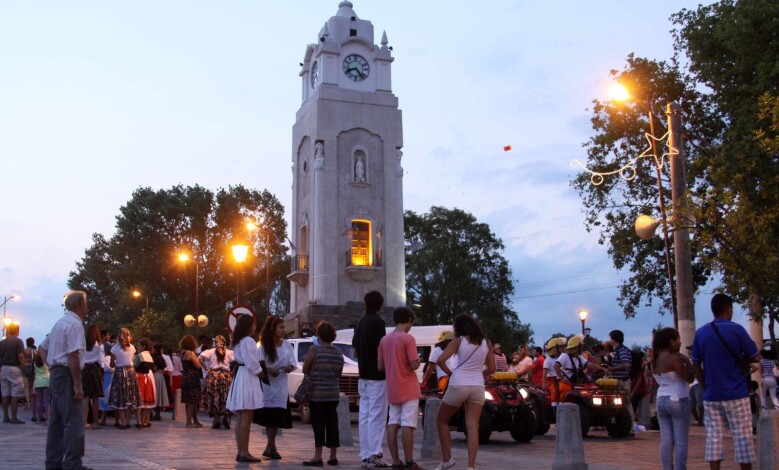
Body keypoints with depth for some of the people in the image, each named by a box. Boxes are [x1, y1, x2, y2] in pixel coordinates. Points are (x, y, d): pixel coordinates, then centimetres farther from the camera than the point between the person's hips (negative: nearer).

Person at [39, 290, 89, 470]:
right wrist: (78, 385, -20)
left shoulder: (60, 323, 17)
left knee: (57, 420, 13)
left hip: (56, 373, 10)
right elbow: (73, 357, -21)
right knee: (74, 421, -9)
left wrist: (51, 368, 15)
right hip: (67, 375, -10)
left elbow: (42, 349, 23)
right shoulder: (75, 324, -14)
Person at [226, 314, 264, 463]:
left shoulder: (238, 342, 17)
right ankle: (244, 453, -8)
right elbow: (253, 364, -16)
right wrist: (265, 375, -3)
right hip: (248, 379, -10)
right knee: (246, 420, -8)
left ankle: (241, 452, 13)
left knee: (240, 419, 9)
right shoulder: (249, 341, -12)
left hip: (239, 377, 10)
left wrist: (262, 372, 10)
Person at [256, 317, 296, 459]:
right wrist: (268, 370, -23)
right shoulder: (263, 345, -4)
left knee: (277, 416, 3)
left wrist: (290, 367, -16)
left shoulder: (287, 345, 3)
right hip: (267, 384, -3)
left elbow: (293, 364, 5)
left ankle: (269, 447, 16)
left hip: (281, 384, 3)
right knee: (270, 416, 0)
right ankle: (272, 447, 9)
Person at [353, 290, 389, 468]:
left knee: (365, 415, 8)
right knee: (377, 416, -6)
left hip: (363, 375, 8)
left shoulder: (361, 322, 12)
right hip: (377, 376, -8)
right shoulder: (378, 322, -11)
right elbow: (380, 350, -17)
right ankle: (373, 455, -8)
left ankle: (365, 456, 11)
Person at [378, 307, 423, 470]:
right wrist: (418, 361, 4)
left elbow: (380, 366, 10)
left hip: (392, 390, 6)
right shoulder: (408, 338, -12)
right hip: (408, 389, -6)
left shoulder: (384, 340, 8)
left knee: (393, 424, 6)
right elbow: (414, 364, -17)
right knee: (407, 425, -4)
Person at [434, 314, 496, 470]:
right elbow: (491, 369, 11)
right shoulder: (486, 343, 8)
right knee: (472, 427, 2)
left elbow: (440, 360, -13)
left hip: (458, 385, -3)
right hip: (478, 387, 4)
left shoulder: (458, 341, -4)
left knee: (441, 421, 16)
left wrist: (449, 372, 3)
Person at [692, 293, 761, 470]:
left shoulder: (700, 333, 4)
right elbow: (756, 357, -4)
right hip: (736, 394, -3)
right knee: (742, 436, 4)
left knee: (714, 436, 6)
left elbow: (696, 366, 7)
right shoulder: (736, 330, -8)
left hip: (711, 395, 4)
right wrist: (741, 359, 14)